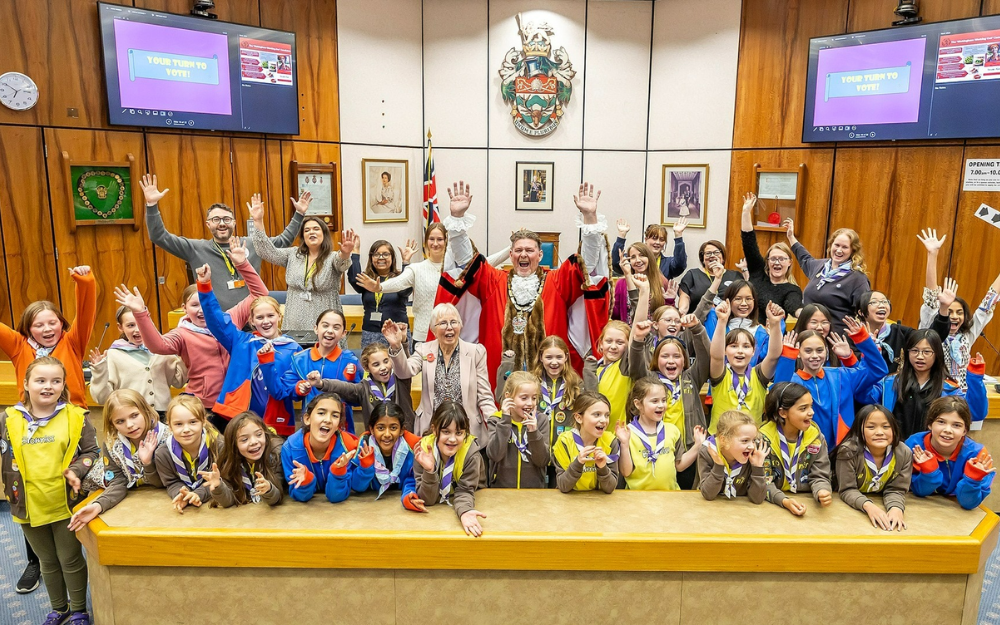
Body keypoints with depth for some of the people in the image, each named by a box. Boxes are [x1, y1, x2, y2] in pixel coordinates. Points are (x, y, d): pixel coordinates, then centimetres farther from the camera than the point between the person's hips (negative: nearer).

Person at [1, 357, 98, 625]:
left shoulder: (76, 416, -7)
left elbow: (92, 452, -3)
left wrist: (75, 471, -19)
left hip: (66, 503, -2)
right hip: (29, 505, 3)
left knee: (71, 560, 11)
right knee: (47, 561, 21)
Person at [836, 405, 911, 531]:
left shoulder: (904, 453, -11)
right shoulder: (848, 451, -21)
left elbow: (896, 490, -8)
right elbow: (847, 490, -19)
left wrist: (896, 508, -31)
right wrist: (868, 506, -38)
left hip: (882, 506, 3)